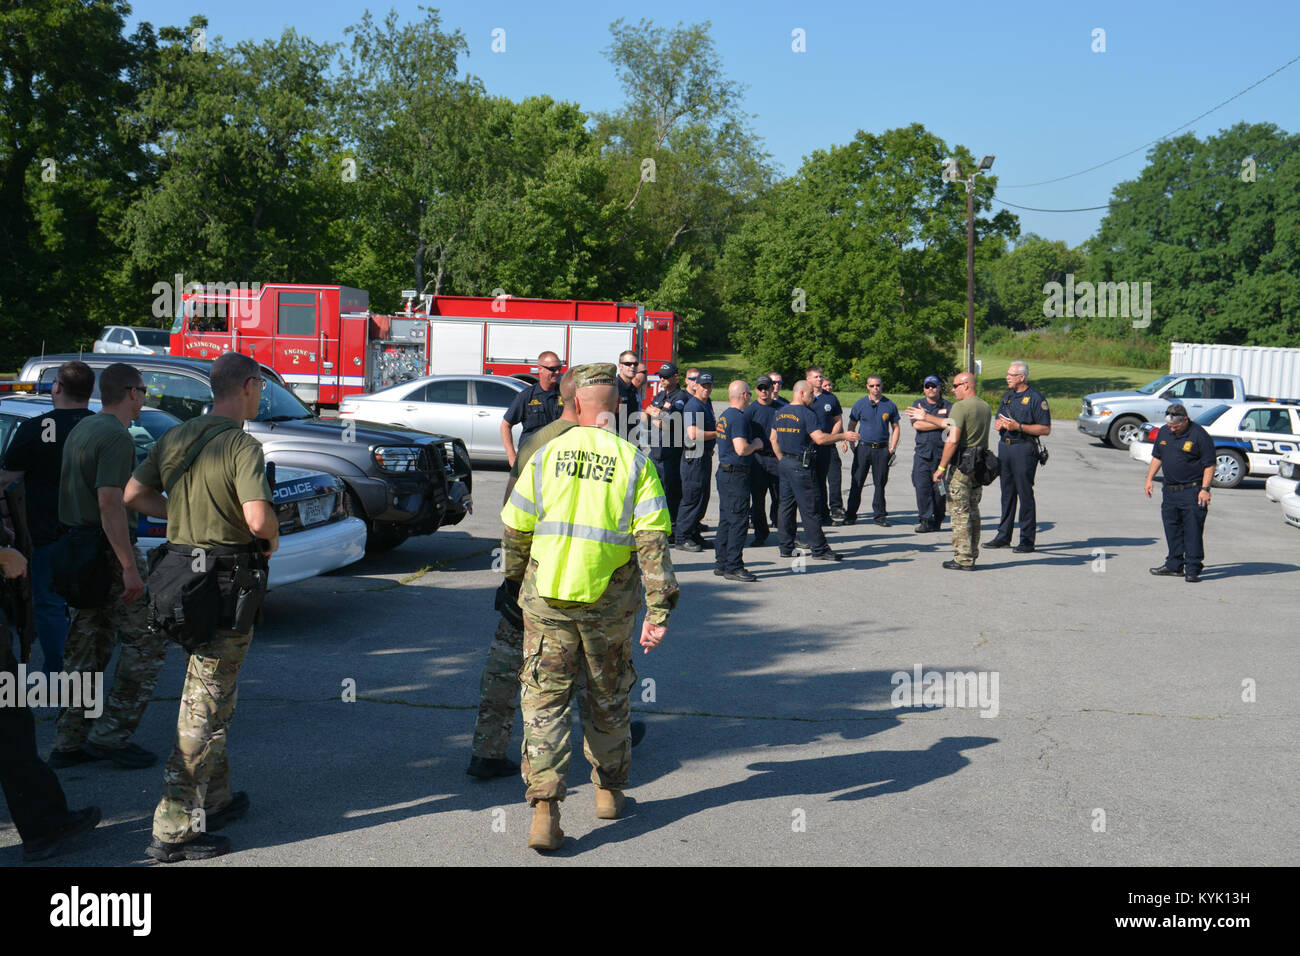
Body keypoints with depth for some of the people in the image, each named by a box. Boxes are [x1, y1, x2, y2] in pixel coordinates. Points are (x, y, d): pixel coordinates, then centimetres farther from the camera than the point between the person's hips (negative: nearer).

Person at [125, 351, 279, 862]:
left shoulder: (176, 438, 8)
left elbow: (132, 494, 15)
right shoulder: (242, 445, -16)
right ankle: (174, 828, 1)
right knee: (206, 707, -2)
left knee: (206, 696, 21)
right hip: (227, 586, -8)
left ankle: (214, 798, 33)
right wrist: (272, 537, -6)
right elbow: (257, 517, -27)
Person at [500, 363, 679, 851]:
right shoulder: (634, 461, -4)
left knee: (545, 699, 4)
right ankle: (609, 790, 33)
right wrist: (659, 609, -9)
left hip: (546, 599, 0)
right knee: (608, 697, 19)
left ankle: (545, 806, -6)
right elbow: (653, 541, -10)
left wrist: (515, 580, 22)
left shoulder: (546, 455, -1)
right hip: (610, 604, 1)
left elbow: (514, 531, 4)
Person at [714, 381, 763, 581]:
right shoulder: (739, 418, -17)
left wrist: (752, 444, 21)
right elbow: (741, 449, -24)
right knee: (738, 521, -6)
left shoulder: (724, 415, 14)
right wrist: (756, 444, -6)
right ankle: (733, 567, -4)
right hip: (736, 475, -10)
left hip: (724, 472, 10)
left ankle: (721, 563, 19)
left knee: (725, 520, 14)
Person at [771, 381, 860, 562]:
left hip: (784, 463, 8)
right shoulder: (806, 414, -14)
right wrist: (843, 436, -13)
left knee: (786, 505, 11)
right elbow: (820, 438, -21)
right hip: (800, 465, -8)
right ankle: (820, 549, 2)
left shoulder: (781, 413, 11)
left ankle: (786, 547, 14)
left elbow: (773, 439, 17)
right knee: (809, 508, -3)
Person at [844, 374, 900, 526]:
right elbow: (851, 425, 10)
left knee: (880, 483, 3)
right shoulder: (860, 404, 4)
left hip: (882, 449, 1)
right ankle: (850, 515, 5)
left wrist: (892, 448, 4)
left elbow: (896, 427, 13)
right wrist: (851, 445, 1)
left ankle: (879, 515, 12)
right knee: (856, 482, -1)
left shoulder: (890, 405, 6)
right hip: (863, 448, -1)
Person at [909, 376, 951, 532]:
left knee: (939, 488, -2)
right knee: (922, 487, -8)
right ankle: (925, 520, -4)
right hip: (922, 453, 1)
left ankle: (937, 520, 11)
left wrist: (927, 417, -9)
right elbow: (916, 425, -4)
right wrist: (941, 424, -7)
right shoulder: (918, 404, 12)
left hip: (942, 453, -1)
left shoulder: (948, 406, 9)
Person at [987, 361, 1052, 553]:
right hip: (1004, 447, 7)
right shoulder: (1007, 396, 16)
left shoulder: (1035, 397, -7)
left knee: (1025, 494, -4)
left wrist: (1018, 426, -18)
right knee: (1007, 493, 11)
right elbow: (998, 421, 24)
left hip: (1024, 449, -7)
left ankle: (1027, 540, 1)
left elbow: (1045, 429, -11)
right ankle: (1003, 536, 17)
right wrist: (999, 424, -1)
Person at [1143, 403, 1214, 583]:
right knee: (1172, 528, 12)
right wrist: (1149, 479, 11)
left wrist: (1204, 489, -16)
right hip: (1170, 490, 7)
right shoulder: (1163, 432, 8)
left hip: (1192, 491, -7)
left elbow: (1209, 465, -10)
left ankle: (1192, 569, -4)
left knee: (1193, 530, -7)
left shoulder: (1199, 435, -11)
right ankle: (1174, 565, 22)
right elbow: (1157, 457, 19)